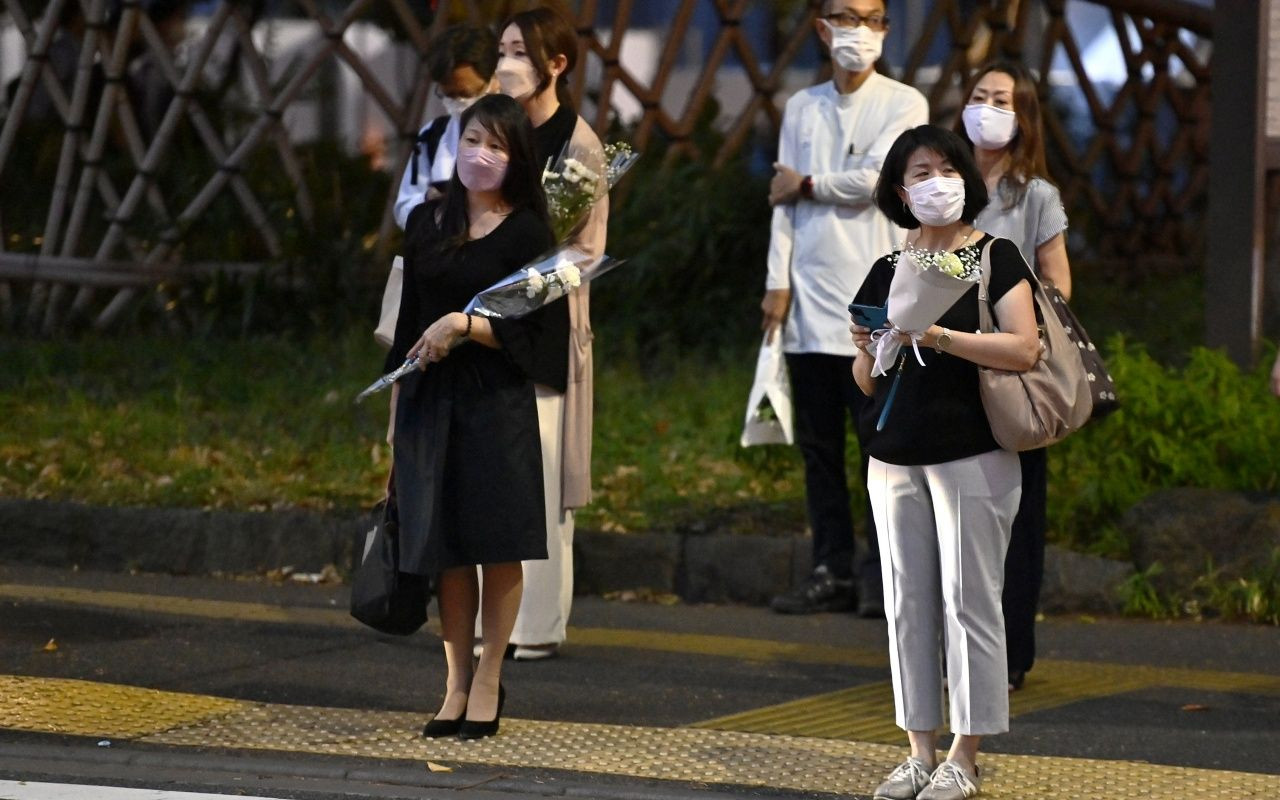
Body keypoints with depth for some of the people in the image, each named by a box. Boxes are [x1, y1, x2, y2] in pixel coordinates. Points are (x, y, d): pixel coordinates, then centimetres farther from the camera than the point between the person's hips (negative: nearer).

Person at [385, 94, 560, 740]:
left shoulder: (526, 232, -3)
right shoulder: (426, 222, 10)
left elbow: (533, 329, -7)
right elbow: (408, 321, 14)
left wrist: (463, 325, -18)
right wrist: (395, 414, 12)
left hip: (497, 402, -4)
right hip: (429, 401, 4)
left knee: (497, 545, -1)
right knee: (446, 547, 5)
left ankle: (488, 682, 9)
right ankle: (456, 684, 12)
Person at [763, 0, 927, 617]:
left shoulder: (904, 104, 2)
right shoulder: (801, 108, 15)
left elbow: (876, 177, -12)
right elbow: (784, 201, 11)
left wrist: (807, 183, 0)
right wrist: (778, 281, 3)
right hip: (809, 298, 4)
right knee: (818, 443, 5)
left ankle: (881, 575, -1)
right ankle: (831, 571, 10)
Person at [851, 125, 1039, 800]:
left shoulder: (996, 258, -1)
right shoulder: (887, 272, 11)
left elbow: (1023, 350, -14)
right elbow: (866, 385, 15)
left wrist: (937, 336, -22)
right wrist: (867, 351, -8)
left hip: (973, 457, -5)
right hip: (894, 460, 5)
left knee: (969, 602, -4)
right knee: (908, 603, 5)